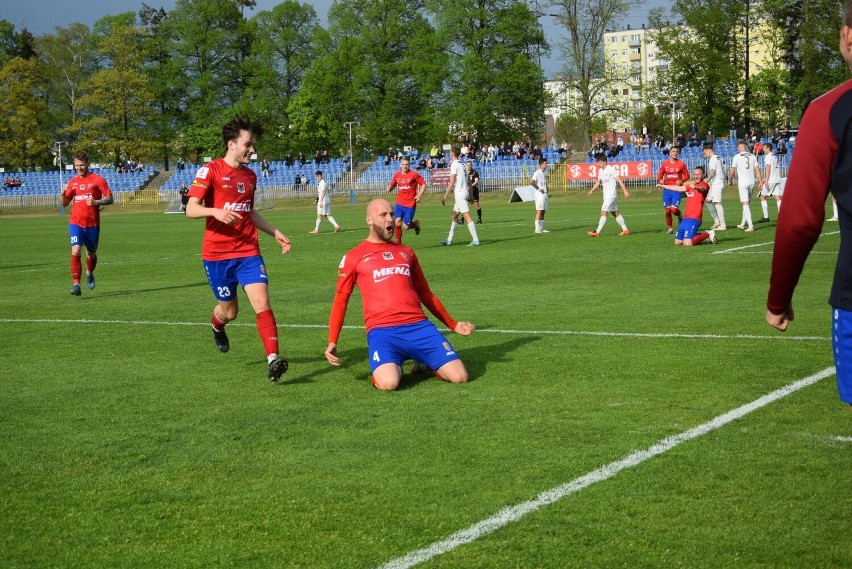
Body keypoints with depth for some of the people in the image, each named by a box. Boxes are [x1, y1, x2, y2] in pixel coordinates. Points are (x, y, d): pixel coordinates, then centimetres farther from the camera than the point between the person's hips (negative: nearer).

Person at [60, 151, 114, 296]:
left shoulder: (98, 180, -3)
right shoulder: (72, 182, 9)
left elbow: (110, 199, -5)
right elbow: (65, 203, 15)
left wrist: (96, 202, -22)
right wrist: (63, 193, -5)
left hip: (92, 223, -1)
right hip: (76, 223, 1)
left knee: (91, 253, 13)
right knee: (75, 251, -16)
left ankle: (89, 274, 44)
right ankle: (76, 284, -19)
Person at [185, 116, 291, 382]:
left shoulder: (250, 176, 13)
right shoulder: (210, 170, -7)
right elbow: (191, 209, -12)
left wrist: (275, 233, 21)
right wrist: (216, 211, -30)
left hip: (248, 252, 4)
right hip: (217, 254, -4)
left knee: (262, 303, -15)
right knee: (229, 311, 10)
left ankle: (273, 359, -22)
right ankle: (217, 327, 47)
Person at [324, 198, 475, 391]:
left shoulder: (406, 252, 22)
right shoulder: (354, 257, 11)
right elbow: (340, 301, 13)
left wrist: (453, 324, 27)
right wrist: (332, 342, 4)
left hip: (419, 326, 3)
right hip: (382, 331, -3)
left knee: (460, 376, -13)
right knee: (388, 383, -32)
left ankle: (422, 362, 18)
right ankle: (392, 366, 6)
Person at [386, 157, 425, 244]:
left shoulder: (414, 174, -6)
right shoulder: (397, 175, 7)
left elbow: (423, 184, 0)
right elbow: (391, 187, 17)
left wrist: (419, 195, -13)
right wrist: (389, 188, -7)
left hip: (410, 204, -4)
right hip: (399, 203, 4)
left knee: (405, 226, -3)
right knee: (397, 222, -11)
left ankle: (415, 224, 32)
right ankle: (397, 243, 0)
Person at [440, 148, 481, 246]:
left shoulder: (454, 165, -11)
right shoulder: (462, 165, 14)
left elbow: (452, 182, -16)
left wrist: (445, 196, -14)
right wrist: (471, 195, 20)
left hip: (459, 193, -9)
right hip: (464, 192, 9)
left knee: (467, 217, -11)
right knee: (454, 216, 15)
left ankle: (475, 240, -15)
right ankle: (449, 240, 20)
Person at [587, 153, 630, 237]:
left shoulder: (611, 169, -13)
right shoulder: (600, 171, 10)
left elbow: (619, 180, -14)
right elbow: (598, 182, 18)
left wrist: (625, 191, -17)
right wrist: (591, 190, 5)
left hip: (611, 194, -9)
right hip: (606, 195, 9)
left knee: (603, 212, -14)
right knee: (615, 213, 12)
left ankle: (597, 232, -17)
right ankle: (625, 230, 18)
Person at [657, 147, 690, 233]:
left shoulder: (681, 164, 0)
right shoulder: (664, 164, 5)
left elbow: (687, 175, 6)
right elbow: (660, 175, 12)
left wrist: (681, 181, -13)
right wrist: (660, 180, -10)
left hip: (677, 189, -2)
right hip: (667, 189, 2)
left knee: (674, 209, -14)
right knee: (668, 210, 1)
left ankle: (679, 215, 22)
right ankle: (670, 228, 18)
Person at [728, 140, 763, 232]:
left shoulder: (737, 157, -6)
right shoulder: (752, 156, 4)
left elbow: (732, 171, -1)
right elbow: (757, 170, 4)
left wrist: (730, 180, 15)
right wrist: (760, 181, 9)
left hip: (743, 183, -5)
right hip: (752, 182, 5)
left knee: (745, 204, -6)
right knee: (747, 203, 16)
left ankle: (750, 226, -16)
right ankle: (743, 224, 25)